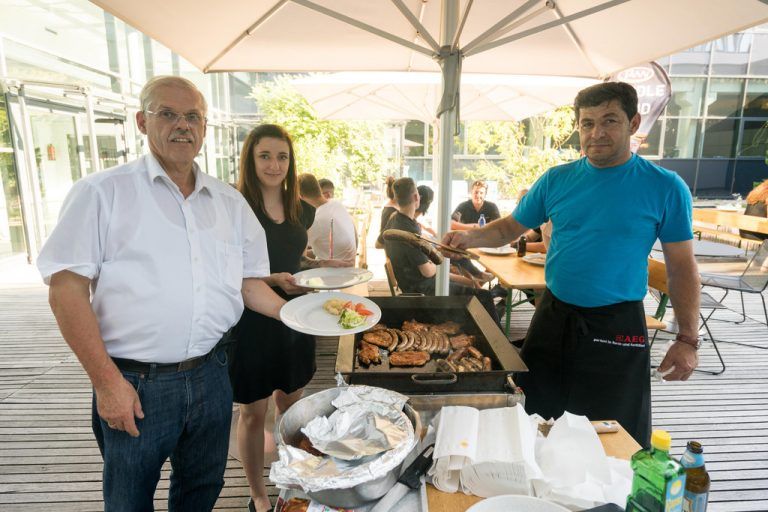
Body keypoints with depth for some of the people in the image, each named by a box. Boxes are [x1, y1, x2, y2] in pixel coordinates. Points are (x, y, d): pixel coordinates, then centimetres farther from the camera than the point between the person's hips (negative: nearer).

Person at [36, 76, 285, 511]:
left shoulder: (231, 202, 6)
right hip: (133, 385, -3)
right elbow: (67, 289, -10)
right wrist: (106, 380, -13)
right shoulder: (102, 192, -6)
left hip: (211, 376, 4)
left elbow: (248, 282, 10)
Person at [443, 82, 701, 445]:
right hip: (554, 317, 3)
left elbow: (682, 268, -3)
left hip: (618, 327, -3)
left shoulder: (665, 187, -7)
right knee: (532, 421, 18)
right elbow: (510, 227, 6)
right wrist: (469, 237, -14)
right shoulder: (557, 180, 0)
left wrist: (688, 339, -6)